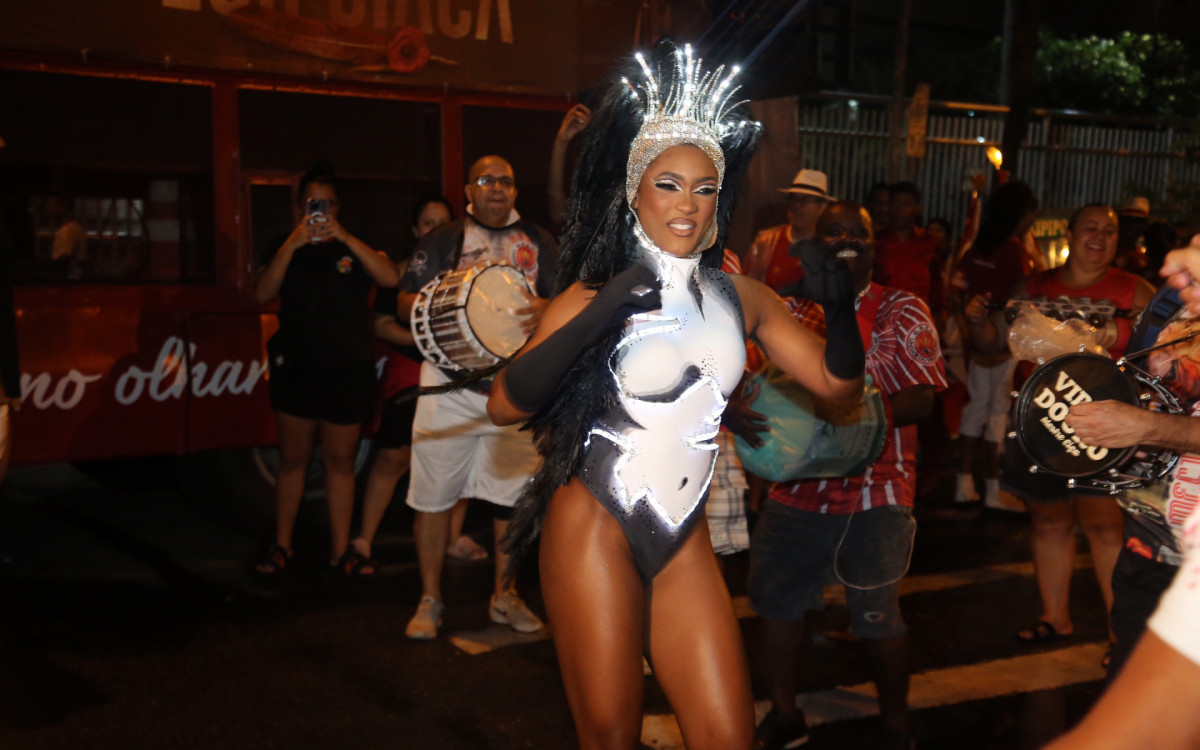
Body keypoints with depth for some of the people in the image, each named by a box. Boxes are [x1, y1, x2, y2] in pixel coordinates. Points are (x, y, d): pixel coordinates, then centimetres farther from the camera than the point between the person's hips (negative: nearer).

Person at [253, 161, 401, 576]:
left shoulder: (355, 248, 5)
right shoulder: (286, 250, 8)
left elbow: (390, 278, -13)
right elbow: (262, 294, -7)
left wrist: (343, 237, -18)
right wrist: (293, 244, -15)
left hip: (348, 370, -1)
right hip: (295, 367, 1)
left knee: (340, 461, 6)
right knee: (293, 459, 7)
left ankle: (340, 549, 13)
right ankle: (281, 546, 17)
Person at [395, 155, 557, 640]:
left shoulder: (537, 243, 13)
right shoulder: (442, 240, 8)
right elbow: (404, 305, 5)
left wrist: (547, 309, -14)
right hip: (450, 385, -2)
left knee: (513, 491, 7)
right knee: (433, 494, -1)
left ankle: (505, 596, 22)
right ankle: (430, 600, 13)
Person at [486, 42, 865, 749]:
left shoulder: (742, 298, 7)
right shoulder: (595, 296, -7)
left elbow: (837, 381, 9)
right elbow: (506, 404, -18)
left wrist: (840, 307, -11)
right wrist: (597, 318, -30)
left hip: (684, 542, 4)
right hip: (594, 529, -4)